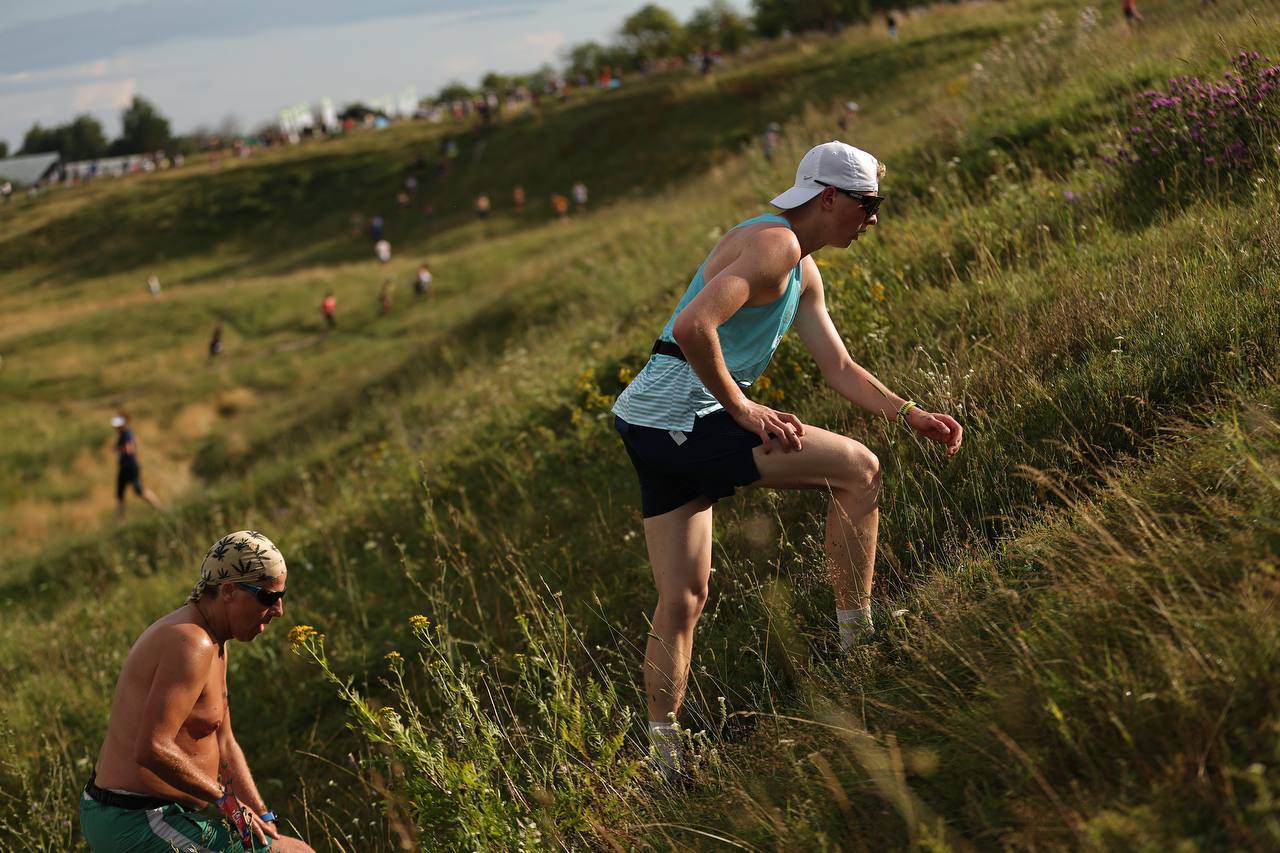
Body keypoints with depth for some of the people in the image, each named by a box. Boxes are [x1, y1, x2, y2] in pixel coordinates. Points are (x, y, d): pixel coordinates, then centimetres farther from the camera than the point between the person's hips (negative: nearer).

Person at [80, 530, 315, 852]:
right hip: (140, 825, -11)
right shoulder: (191, 645, -21)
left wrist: (264, 820, 8)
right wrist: (226, 800, -19)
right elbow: (152, 749, -30)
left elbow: (224, 745, 16)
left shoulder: (215, 643, 12)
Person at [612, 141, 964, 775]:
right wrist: (742, 408, -19)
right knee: (856, 468, -5)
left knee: (683, 600, 10)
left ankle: (661, 754, 12)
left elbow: (839, 370, 22)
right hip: (678, 418, -11)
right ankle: (858, 646, 2)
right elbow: (692, 326, -26)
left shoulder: (803, 273, 19)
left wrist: (911, 415, 12)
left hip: (657, 428, 11)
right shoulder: (774, 244, -14)